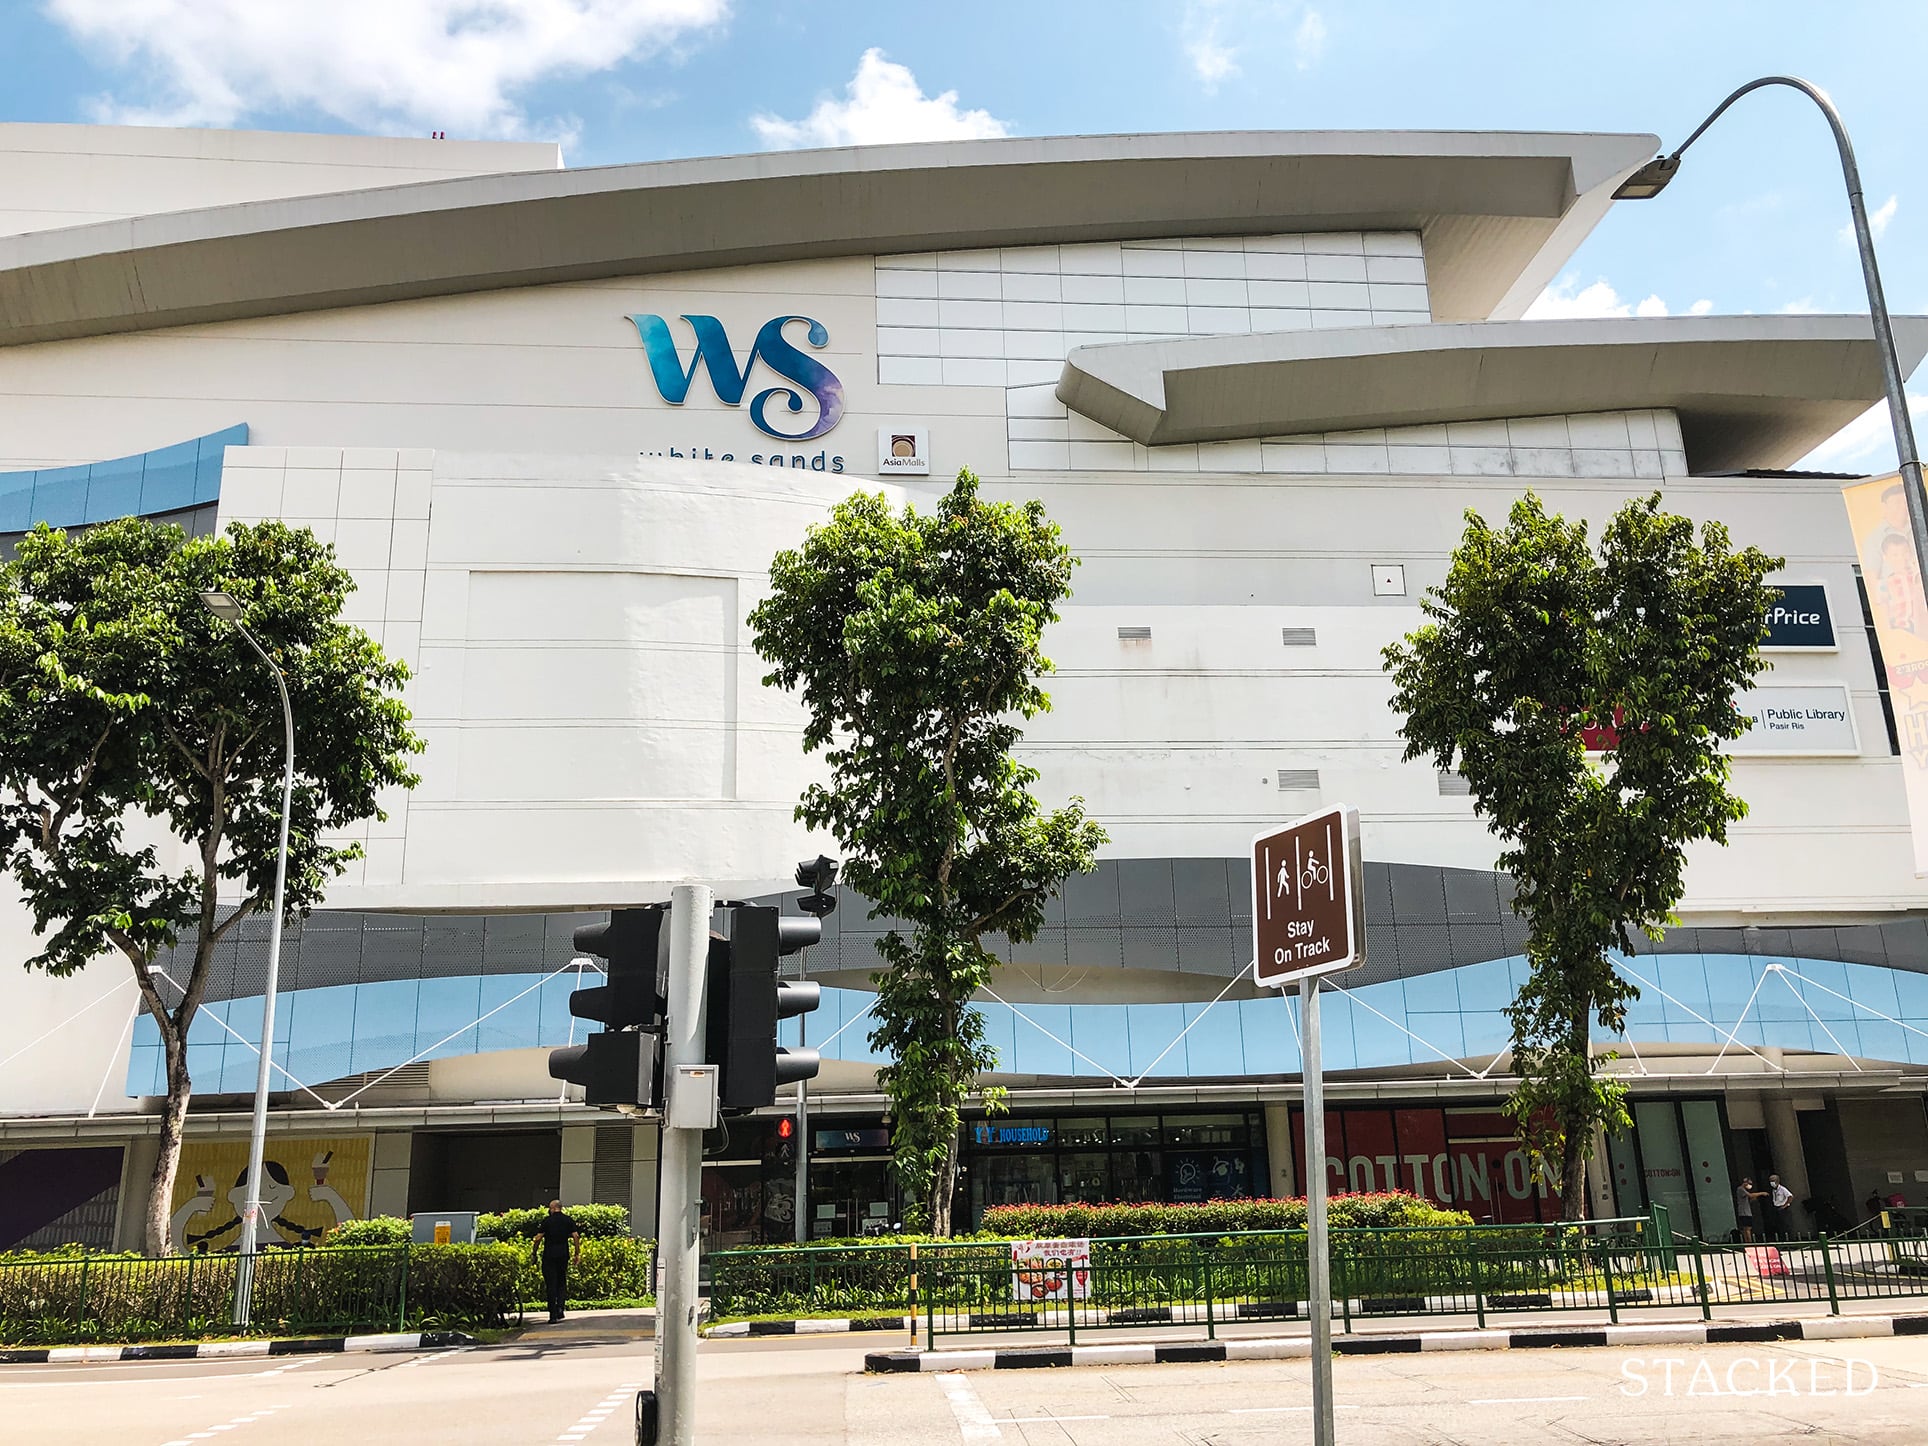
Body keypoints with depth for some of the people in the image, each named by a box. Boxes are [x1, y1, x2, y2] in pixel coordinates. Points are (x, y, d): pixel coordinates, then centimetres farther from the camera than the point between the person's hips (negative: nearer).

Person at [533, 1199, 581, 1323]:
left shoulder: (547, 1220, -1)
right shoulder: (568, 1220, 6)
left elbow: (538, 1238, -7)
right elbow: (576, 1236, -1)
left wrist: (533, 1253, 3)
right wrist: (577, 1253, 3)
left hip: (549, 1256, -3)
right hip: (564, 1255, 3)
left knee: (551, 1285, 1)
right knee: (561, 1282, 16)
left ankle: (553, 1315, -2)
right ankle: (560, 1308, 0)